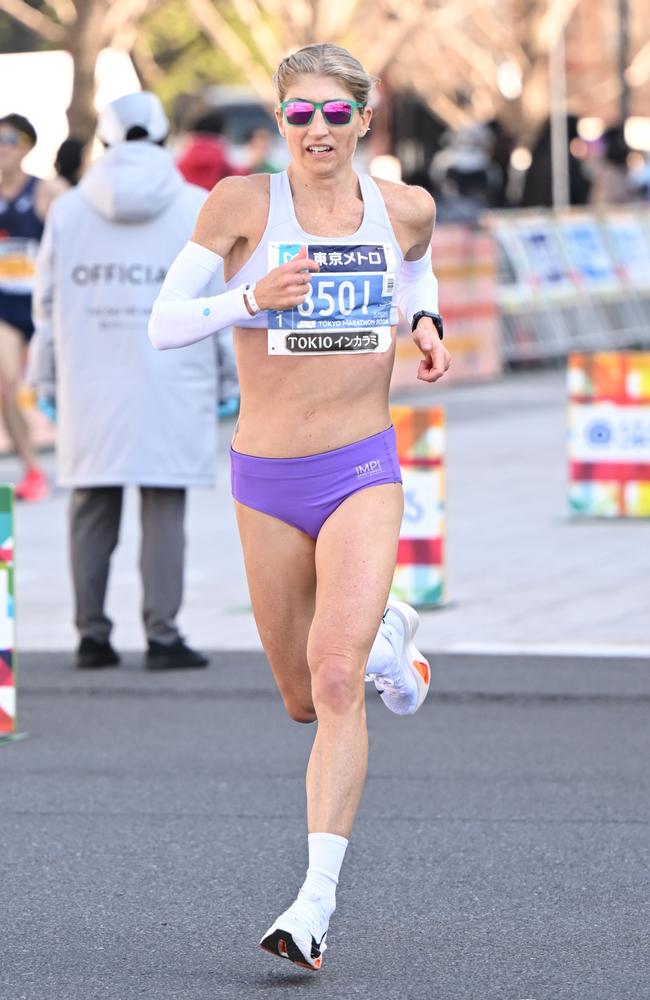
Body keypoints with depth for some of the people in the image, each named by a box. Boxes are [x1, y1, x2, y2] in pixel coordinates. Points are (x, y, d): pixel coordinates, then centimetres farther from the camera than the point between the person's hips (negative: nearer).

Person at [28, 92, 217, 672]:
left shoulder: (68, 211, 6)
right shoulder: (200, 210, 1)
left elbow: (47, 303, 9)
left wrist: (45, 378, 17)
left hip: (89, 386, 2)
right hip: (170, 386, -2)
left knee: (92, 512, 8)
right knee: (164, 512, -1)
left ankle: (92, 634, 9)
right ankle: (163, 635, -4)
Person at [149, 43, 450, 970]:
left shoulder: (406, 207, 1)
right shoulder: (245, 202, -7)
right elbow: (163, 323, -6)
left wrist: (427, 323, 4)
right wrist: (253, 299, -22)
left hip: (364, 474, -1)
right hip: (267, 480, 1)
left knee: (336, 678, -19)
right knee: (304, 701, 13)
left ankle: (317, 901, -19)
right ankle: (389, 638, 49)